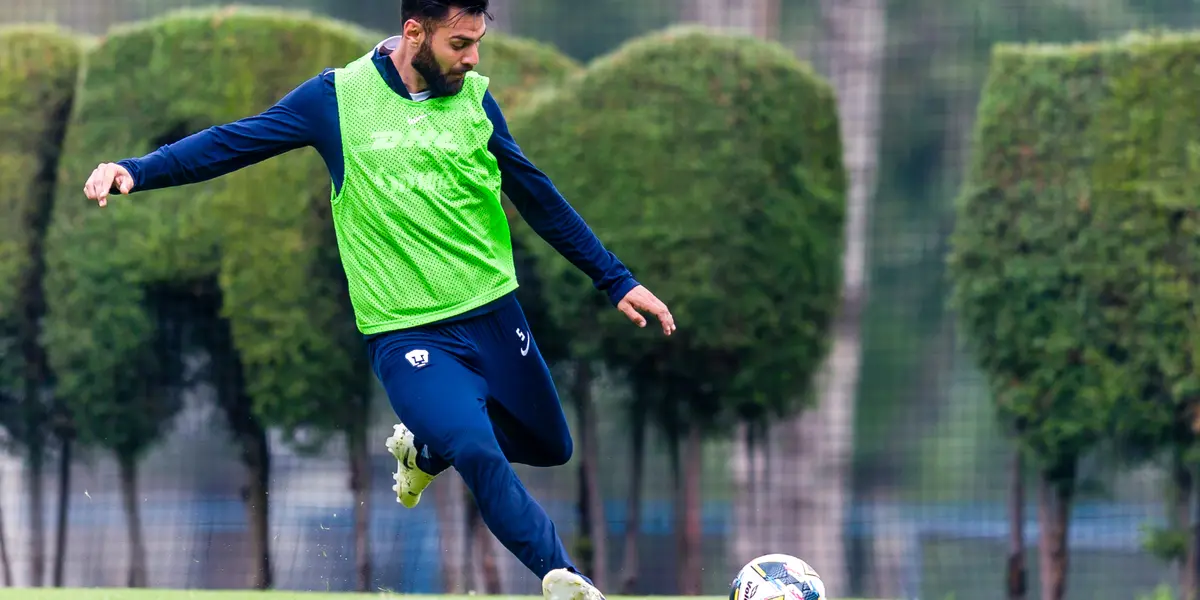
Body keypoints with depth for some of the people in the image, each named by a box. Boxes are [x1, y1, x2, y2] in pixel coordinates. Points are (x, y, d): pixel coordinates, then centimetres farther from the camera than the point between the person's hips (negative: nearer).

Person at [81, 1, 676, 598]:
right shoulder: (337, 97, -6)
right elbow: (234, 141, -7)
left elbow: (538, 197, 13)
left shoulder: (474, 98, 4)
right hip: (406, 333, -5)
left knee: (550, 448, 14)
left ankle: (425, 446, 38)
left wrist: (616, 280, 15)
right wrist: (135, 171, -20)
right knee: (480, 454, -24)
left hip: (493, 315, 5)